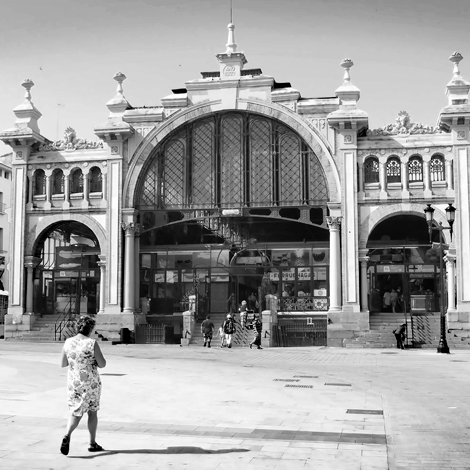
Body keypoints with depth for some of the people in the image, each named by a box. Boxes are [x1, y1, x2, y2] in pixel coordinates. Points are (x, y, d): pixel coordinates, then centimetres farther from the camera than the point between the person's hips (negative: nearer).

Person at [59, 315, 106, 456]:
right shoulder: (92, 343, -15)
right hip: (91, 382, -3)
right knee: (92, 412, 14)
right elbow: (102, 364, -12)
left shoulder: (68, 342, -3)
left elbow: (62, 364, 6)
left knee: (76, 413, 11)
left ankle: (67, 435, -15)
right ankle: (92, 443, 21)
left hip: (73, 382, 3)